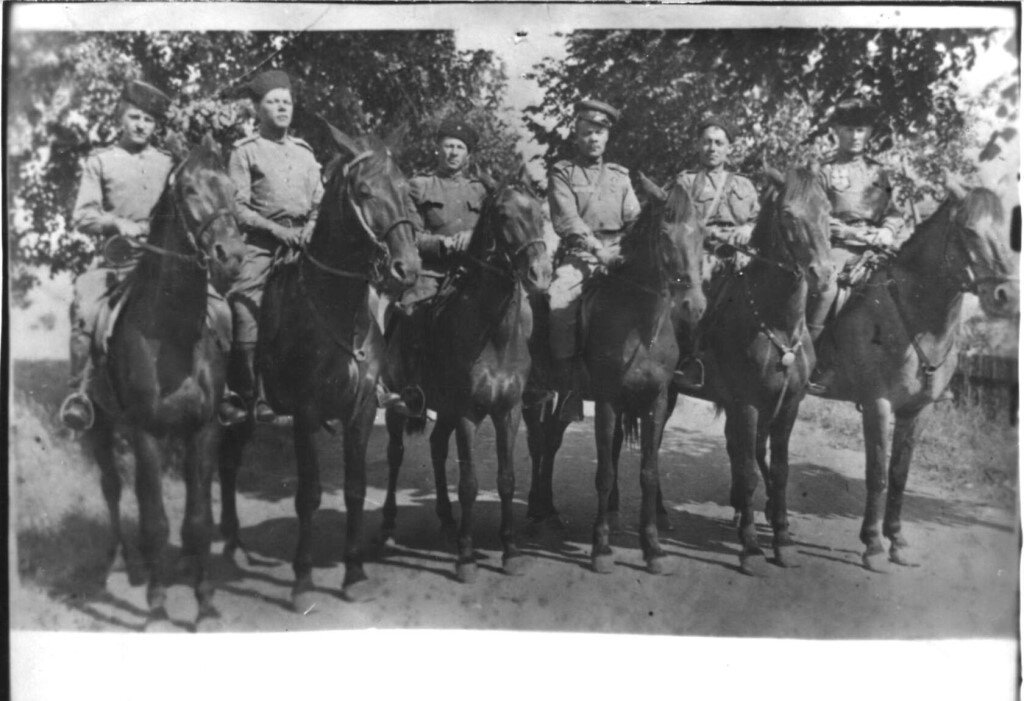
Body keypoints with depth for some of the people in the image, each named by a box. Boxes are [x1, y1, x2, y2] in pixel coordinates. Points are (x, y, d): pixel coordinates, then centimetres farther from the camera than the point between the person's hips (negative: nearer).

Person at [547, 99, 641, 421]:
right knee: (559, 301, -31)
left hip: (618, 257, 3)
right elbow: (566, 219, -5)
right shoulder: (562, 173, 10)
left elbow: (635, 219, 13)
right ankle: (569, 385, -25)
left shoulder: (620, 176, 22)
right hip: (577, 256, -3)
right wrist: (597, 248, -19)